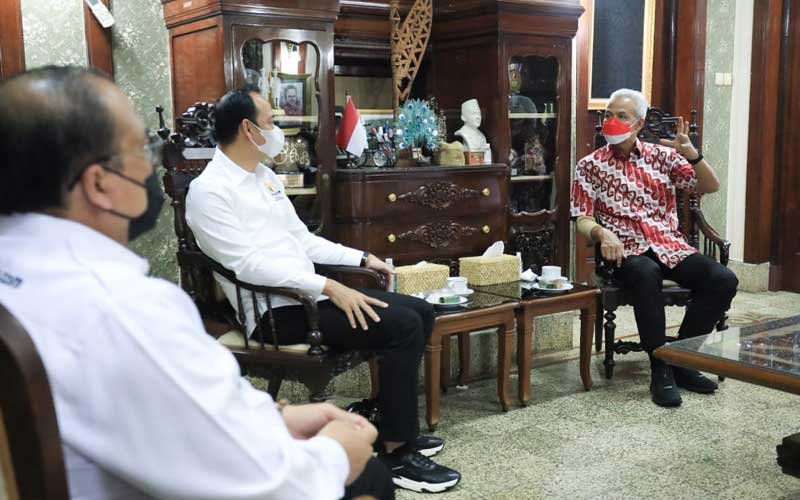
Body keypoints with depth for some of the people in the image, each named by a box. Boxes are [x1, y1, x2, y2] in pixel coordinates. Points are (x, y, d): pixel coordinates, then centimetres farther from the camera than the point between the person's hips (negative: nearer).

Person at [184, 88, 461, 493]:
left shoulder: (265, 177, 16)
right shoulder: (209, 190, -13)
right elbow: (248, 264, -23)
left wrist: (361, 258, 14)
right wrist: (327, 286, -26)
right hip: (276, 310, -9)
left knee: (420, 312, 4)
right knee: (402, 326, -21)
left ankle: (393, 424, 15)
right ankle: (396, 452, -10)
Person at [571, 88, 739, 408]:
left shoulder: (662, 155, 12)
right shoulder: (590, 165, 7)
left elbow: (711, 187, 7)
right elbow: (583, 219, 2)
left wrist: (691, 153, -11)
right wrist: (601, 232, -21)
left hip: (671, 246, 3)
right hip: (627, 250, -3)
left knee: (723, 280, -23)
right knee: (647, 274, -39)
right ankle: (660, 368, -25)